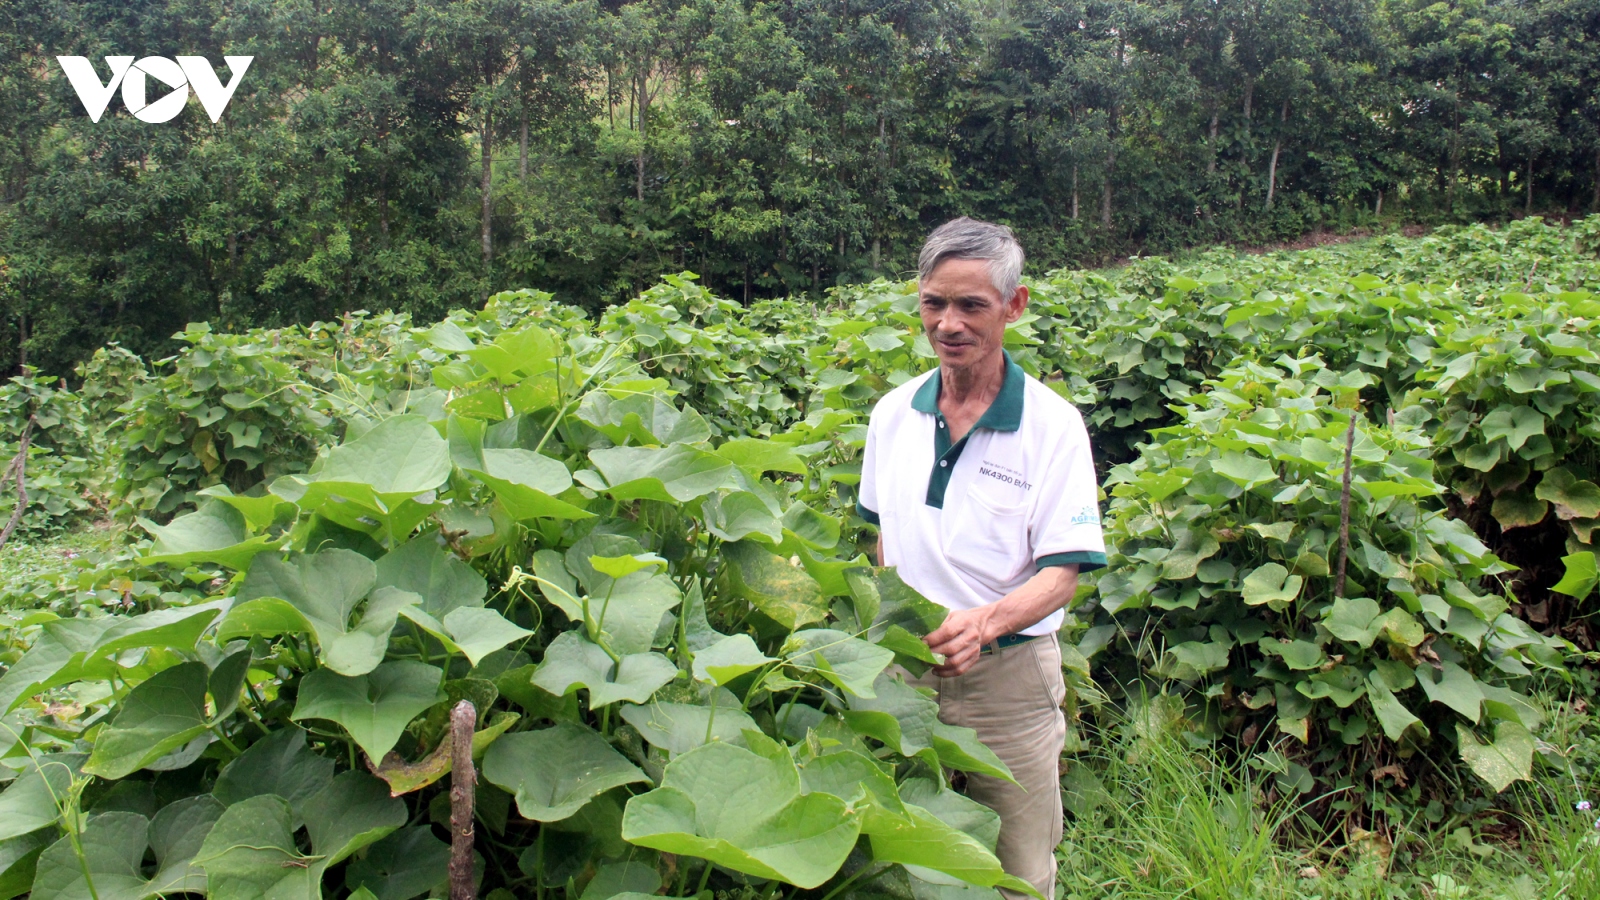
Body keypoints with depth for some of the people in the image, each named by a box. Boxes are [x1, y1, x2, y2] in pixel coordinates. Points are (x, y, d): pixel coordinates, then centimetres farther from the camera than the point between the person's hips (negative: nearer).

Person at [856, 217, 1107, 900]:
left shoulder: (1053, 425, -13)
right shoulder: (894, 413, 1)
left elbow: (1062, 571, -16)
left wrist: (985, 622, -33)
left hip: (1006, 673, -3)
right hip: (903, 665, 4)